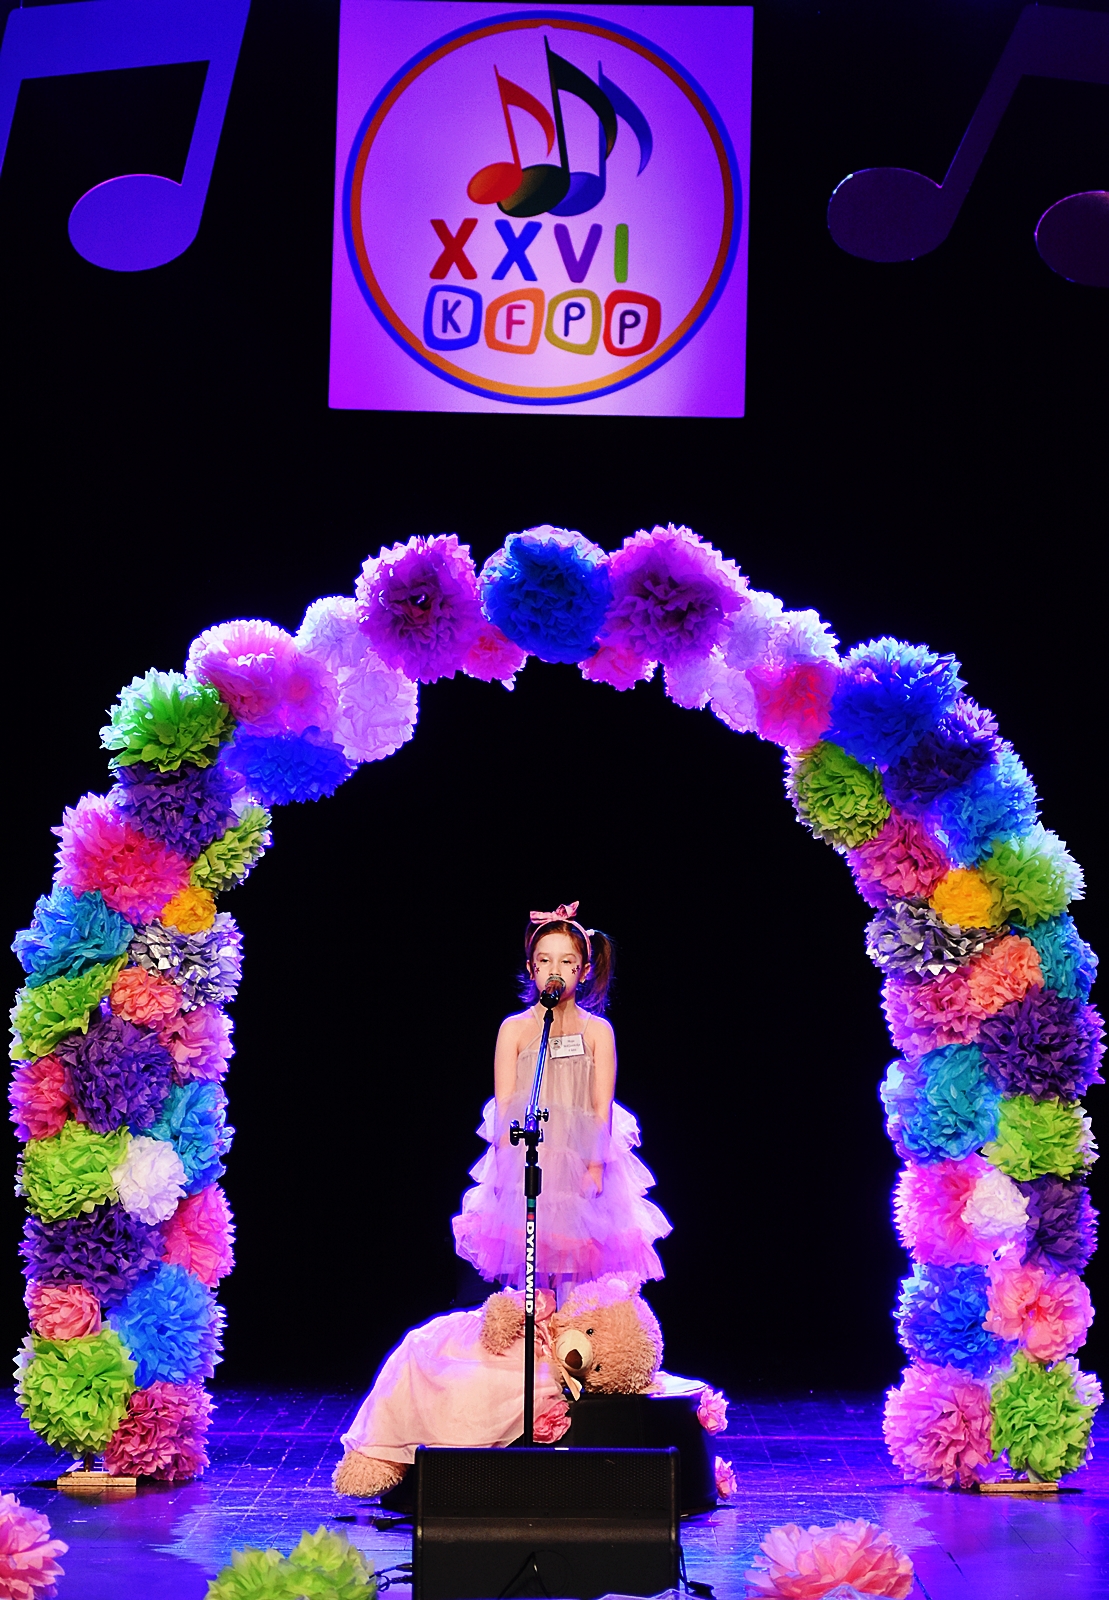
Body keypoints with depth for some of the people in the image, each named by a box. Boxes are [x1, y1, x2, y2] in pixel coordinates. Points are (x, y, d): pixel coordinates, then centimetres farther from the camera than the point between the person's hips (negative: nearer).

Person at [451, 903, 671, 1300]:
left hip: (578, 1162, 0)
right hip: (525, 1160, 0)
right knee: (530, 1272, -6)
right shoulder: (514, 1029, 2)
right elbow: (504, 1107, 1)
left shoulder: (597, 1030, 2)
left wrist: (594, 1167, -8)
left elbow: (602, 1108, -1)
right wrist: (507, 1167, -7)